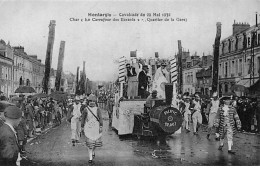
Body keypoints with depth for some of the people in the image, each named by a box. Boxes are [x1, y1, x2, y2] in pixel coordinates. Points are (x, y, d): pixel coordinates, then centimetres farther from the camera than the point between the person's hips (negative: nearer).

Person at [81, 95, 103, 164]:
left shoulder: (97, 109, 0)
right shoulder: (86, 109, -2)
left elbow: (100, 118, -2)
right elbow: (83, 119, 5)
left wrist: (101, 127, -9)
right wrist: (82, 127, 7)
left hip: (96, 128, 2)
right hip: (88, 128, -1)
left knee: (96, 141, 11)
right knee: (89, 143, -5)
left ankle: (93, 152, 41)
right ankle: (90, 158, -1)